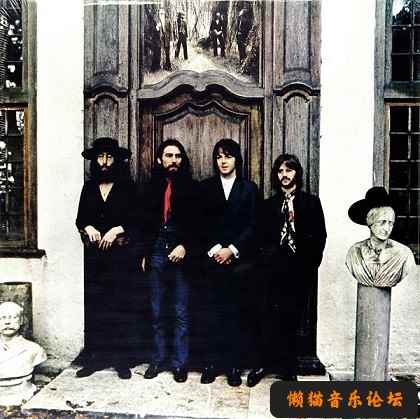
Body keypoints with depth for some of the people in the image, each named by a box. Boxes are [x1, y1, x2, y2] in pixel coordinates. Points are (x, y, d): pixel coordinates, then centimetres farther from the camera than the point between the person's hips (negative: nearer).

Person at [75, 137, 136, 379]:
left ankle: (121, 359, 10)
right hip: (94, 253, 3)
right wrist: (88, 228, -7)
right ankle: (97, 357, 16)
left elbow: (136, 219, -1)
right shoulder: (89, 188, 13)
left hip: (120, 253, -3)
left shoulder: (127, 187, 3)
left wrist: (117, 229, -14)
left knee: (120, 304, -1)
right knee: (94, 304, 4)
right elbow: (80, 219, 12)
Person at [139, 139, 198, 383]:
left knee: (181, 313, 5)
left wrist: (185, 246, -14)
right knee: (157, 312, 11)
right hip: (156, 255, 3)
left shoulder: (191, 187, 2)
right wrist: (145, 253, 8)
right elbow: (145, 223, 13)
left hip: (181, 256, -3)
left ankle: (180, 362, 17)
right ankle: (158, 358, 25)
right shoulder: (152, 187, 11)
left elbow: (197, 223, -2)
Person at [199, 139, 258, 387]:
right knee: (213, 312, 2)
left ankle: (234, 366, 12)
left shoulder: (249, 188, 7)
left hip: (239, 259, -1)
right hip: (212, 258, 1)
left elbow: (252, 226, 1)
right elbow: (201, 224, 4)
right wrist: (214, 249, -8)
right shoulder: (206, 188, 10)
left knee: (235, 312, 2)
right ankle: (213, 363, 13)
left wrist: (231, 250, -8)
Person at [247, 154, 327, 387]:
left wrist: (310, 265, -4)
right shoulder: (269, 205, 13)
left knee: (291, 319, 5)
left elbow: (319, 236, 4)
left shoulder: (311, 202, 8)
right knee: (270, 318, -2)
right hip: (275, 270, 1)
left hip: (300, 271, 0)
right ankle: (265, 363, 12)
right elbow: (262, 239, 9)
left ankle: (287, 367, 19)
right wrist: (268, 259, -5)